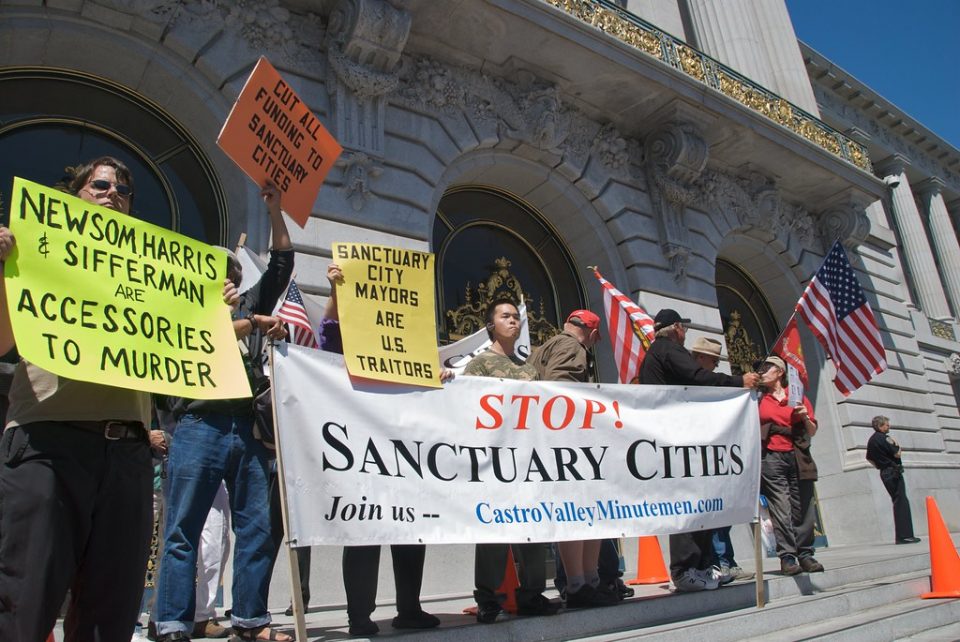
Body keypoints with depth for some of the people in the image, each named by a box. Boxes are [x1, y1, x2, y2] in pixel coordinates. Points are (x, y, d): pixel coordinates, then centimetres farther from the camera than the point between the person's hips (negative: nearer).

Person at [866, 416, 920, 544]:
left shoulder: (871, 440, 15)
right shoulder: (884, 438, -12)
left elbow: (869, 458, 22)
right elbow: (897, 454, -16)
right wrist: (897, 445, 1)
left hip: (884, 473, 9)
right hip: (893, 472, -9)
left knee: (897, 502, 11)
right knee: (902, 502, -9)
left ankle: (901, 536, 10)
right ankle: (905, 535, -14)